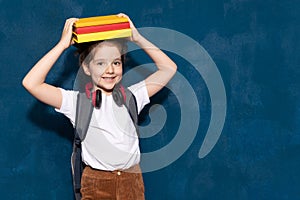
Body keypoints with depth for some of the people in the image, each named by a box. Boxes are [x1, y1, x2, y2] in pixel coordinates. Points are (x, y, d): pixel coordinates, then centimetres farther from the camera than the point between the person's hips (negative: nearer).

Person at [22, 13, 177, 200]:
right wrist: (63, 44, -13)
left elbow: (169, 68, 6)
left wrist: (138, 38, 0)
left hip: (132, 179, 2)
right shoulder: (77, 101, -5)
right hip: (96, 182, -2)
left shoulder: (132, 96, 3)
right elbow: (31, 83, -15)